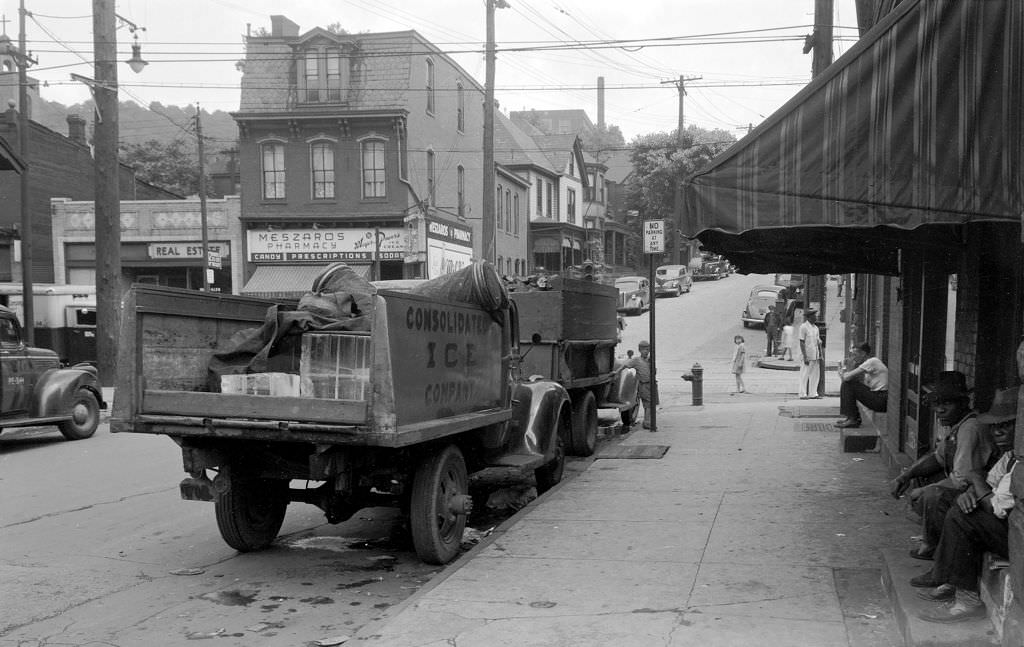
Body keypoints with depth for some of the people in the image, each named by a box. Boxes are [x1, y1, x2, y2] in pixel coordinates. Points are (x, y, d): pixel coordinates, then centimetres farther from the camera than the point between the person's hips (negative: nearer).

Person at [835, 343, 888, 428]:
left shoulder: (872, 362, -13)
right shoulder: (871, 362, 18)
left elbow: (848, 377, -18)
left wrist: (843, 375, 5)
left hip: (881, 400, -10)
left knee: (847, 385, -11)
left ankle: (851, 419, -7)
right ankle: (856, 418, 11)